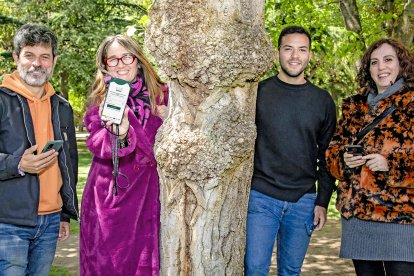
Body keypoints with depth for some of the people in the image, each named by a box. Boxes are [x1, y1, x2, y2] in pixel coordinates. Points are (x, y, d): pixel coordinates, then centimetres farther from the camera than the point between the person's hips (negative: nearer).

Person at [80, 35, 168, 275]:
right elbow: (95, 144, -9)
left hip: (145, 194, 0)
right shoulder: (100, 98, 6)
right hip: (107, 195, 0)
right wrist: (118, 134, -29)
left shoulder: (160, 95, 6)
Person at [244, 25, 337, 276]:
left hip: (303, 202, 2)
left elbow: (327, 156, 10)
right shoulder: (258, 92, 2)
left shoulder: (322, 100, 7)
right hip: (261, 198, -2)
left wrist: (323, 202, 4)